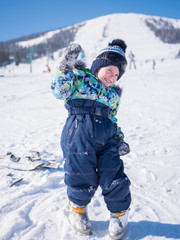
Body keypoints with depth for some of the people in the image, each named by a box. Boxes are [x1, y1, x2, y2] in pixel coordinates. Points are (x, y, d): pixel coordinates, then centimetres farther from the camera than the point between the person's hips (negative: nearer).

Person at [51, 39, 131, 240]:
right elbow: (59, 90, -9)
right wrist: (66, 67, -18)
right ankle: (77, 210, 36)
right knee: (82, 176, 5)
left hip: (106, 138, 5)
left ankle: (119, 214, 30)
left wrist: (120, 140, 11)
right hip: (79, 134, -4)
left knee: (114, 176, 3)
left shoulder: (114, 94, 21)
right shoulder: (81, 77, 5)